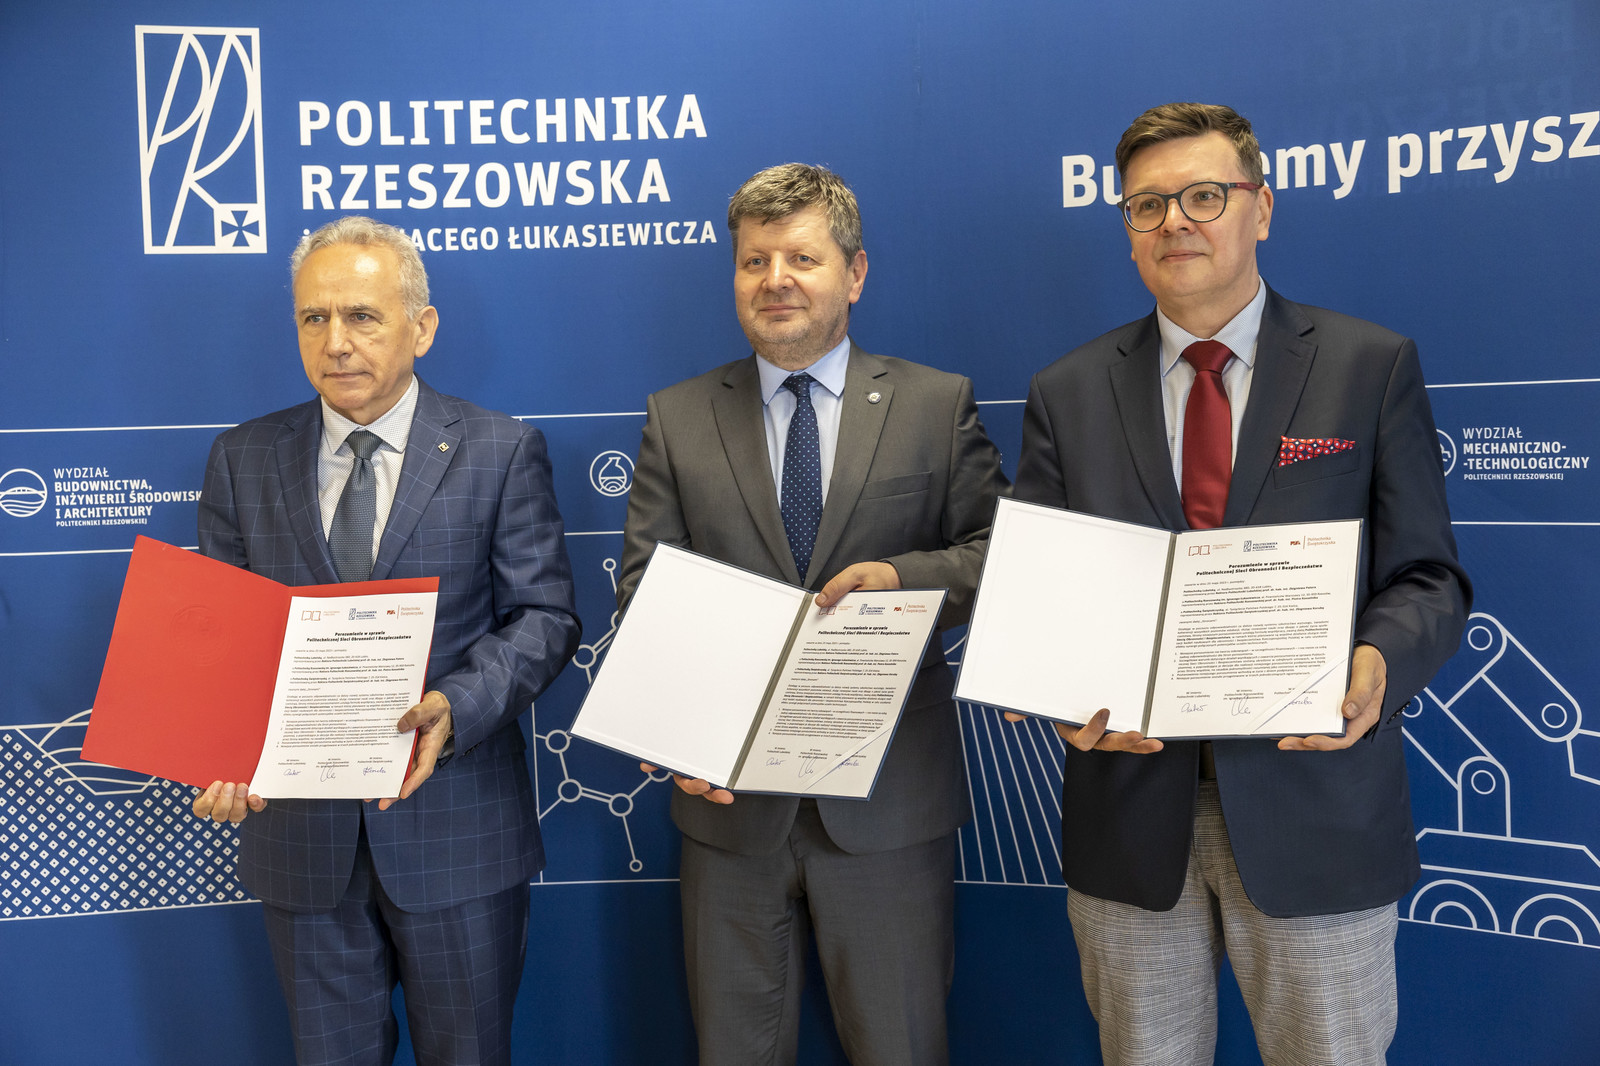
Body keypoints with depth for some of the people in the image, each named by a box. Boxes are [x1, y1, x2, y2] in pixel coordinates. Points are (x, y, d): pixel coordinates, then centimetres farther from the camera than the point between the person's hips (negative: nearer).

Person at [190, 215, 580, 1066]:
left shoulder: (501, 452, -3)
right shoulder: (242, 460, 5)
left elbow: (543, 615, -7)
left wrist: (455, 707, -24)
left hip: (456, 826, -2)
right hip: (299, 829, 2)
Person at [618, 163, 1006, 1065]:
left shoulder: (938, 405, 3)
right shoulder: (677, 419, 6)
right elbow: (644, 591, 1)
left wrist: (907, 576, -19)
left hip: (891, 798, -1)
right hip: (731, 794, 2)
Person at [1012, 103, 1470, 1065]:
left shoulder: (1373, 367, 2)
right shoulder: (1068, 393, 6)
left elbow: (1426, 575, 0)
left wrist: (1379, 666, -22)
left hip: (1314, 799, -1)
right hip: (1130, 804, 2)